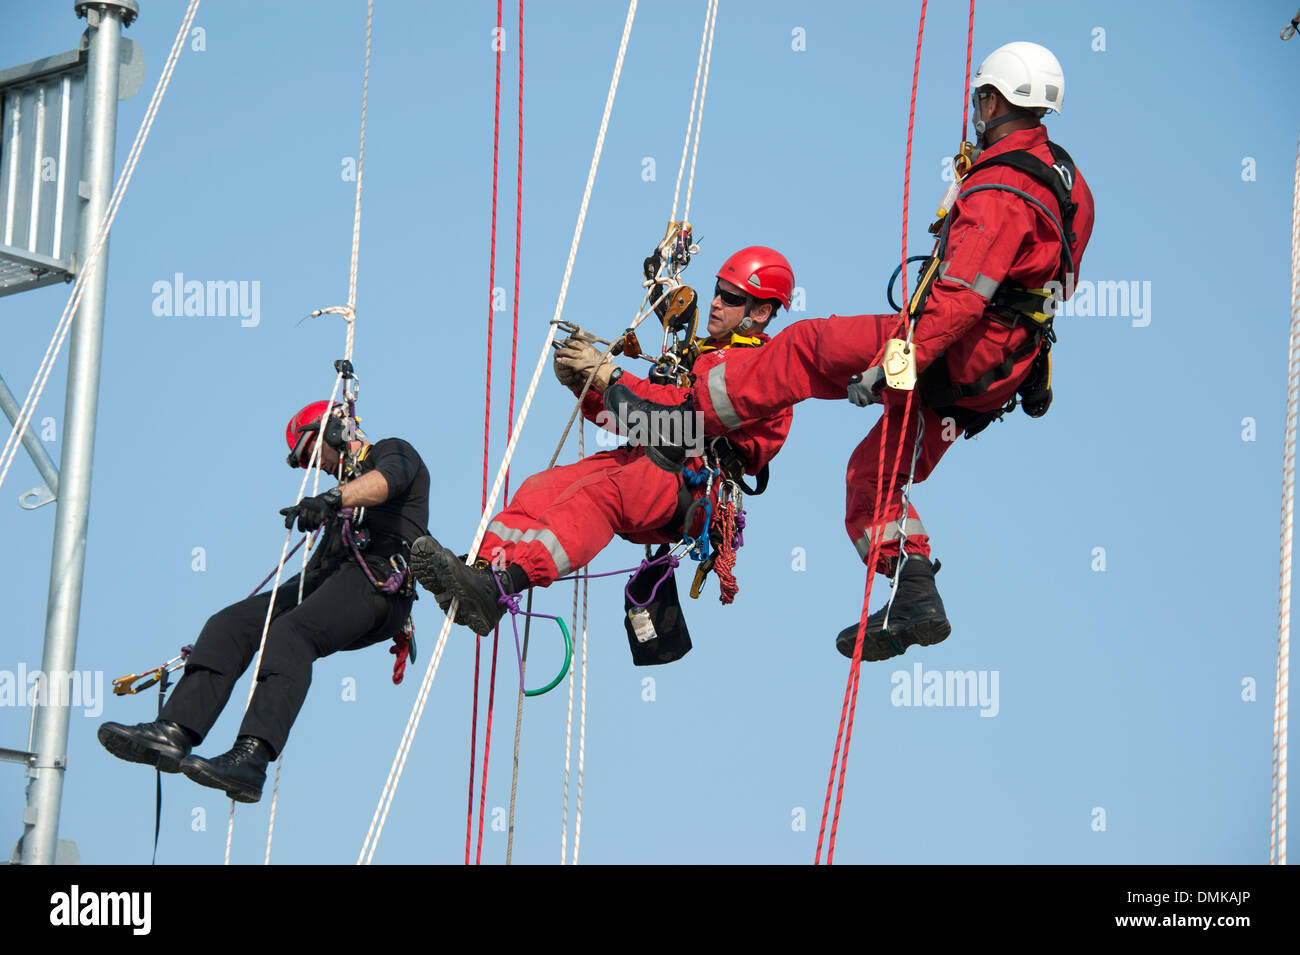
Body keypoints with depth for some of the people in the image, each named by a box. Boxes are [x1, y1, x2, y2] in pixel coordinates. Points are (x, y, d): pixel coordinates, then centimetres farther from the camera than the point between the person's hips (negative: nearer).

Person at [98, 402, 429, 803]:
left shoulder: (393, 452, 13)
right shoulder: (344, 503, 38)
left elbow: (388, 479, -13)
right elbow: (316, 569, 35)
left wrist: (330, 498, -34)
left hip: (379, 581, -9)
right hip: (330, 582, 9)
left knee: (289, 632, -33)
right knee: (230, 623, -10)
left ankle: (250, 759, -49)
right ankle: (173, 732, -25)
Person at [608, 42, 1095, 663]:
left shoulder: (999, 194, -23)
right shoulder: (1062, 180, 9)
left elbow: (959, 301, -30)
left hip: (951, 356, -9)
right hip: (989, 381, 9)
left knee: (807, 350, 1)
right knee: (874, 471, 16)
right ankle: (915, 599, 7)